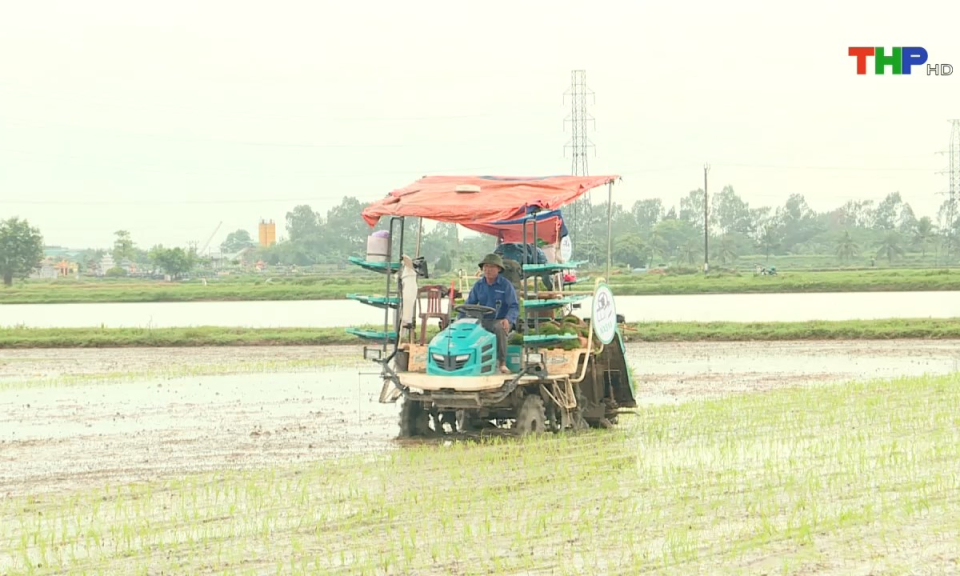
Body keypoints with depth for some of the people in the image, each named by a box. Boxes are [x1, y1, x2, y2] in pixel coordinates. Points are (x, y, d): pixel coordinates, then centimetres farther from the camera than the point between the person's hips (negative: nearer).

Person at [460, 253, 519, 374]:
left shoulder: (506, 285, -2)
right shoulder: (478, 285, 10)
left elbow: (514, 306, -7)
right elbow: (468, 305, 14)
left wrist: (508, 319, -27)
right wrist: (460, 319, -3)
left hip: (500, 321, -3)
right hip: (483, 321, 3)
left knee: (499, 328, -40)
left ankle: (502, 363, -34)